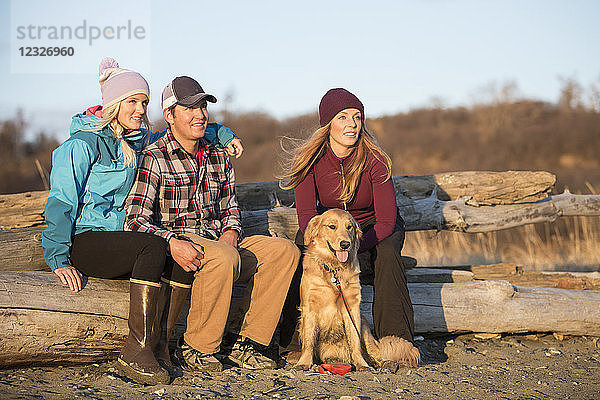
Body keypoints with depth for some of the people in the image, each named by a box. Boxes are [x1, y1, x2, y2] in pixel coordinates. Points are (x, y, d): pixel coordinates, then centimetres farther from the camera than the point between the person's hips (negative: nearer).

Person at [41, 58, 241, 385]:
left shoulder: (138, 142, 15)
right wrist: (59, 259, -19)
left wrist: (223, 134, 14)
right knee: (154, 245, -32)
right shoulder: (84, 144, -6)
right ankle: (136, 350, -30)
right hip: (82, 243, -7)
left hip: (119, 240, 7)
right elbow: (60, 203, -11)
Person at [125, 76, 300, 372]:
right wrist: (172, 243, -29)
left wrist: (229, 236, -3)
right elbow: (135, 220, -13)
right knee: (224, 258, -37)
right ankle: (195, 348, -18)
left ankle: (245, 343, -11)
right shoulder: (153, 159, -5)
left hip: (218, 244, 7)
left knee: (285, 251, -12)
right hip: (172, 249, -7)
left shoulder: (218, 158, 16)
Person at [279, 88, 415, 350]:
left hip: (372, 226, -1)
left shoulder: (374, 160, -24)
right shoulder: (310, 159, -18)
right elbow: (306, 214, -22)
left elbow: (386, 220, -25)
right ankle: (292, 339, -19)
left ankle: (397, 338, -30)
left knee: (387, 252, -34)